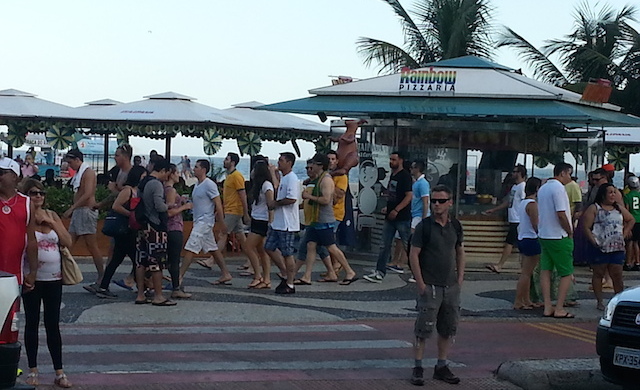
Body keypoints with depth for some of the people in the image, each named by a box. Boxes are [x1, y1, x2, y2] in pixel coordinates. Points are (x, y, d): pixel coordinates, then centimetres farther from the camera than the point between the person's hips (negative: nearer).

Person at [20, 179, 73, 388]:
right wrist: (33, 220, -20)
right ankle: (32, 370, 15)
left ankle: (59, 372, 8)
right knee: (32, 323, 5)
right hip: (32, 278, -3)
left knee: (53, 324, 6)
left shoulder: (52, 215, 7)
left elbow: (68, 242, 1)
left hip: (54, 278, 3)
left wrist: (52, 223, -8)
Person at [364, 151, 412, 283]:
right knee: (385, 246, 5)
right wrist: (388, 208, 12)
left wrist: (396, 210, -22)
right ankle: (379, 273, 6)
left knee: (408, 246, 0)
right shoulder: (393, 175, 15)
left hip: (402, 218, -9)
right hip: (390, 217, 9)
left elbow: (409, 196, -19)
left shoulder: (405, 176, -12)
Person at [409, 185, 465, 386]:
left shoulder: (455, 225, 6)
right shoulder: (424, 226, -9)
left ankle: (441, 367, 22)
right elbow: (414, 254, -9)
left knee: (448, 328, 11)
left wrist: (460, 278, 8)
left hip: (451, 286, 5)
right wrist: (420, 284, -12)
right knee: (424, 328, -3)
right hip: (430, 286, -5)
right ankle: (418, 368, 6)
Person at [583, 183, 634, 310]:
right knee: (598, 274, 3)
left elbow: (631, 220, 27)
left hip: (617, 248, 4)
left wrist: (624, 234, 14)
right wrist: (594, 241, -15)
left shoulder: (619, 209, 15)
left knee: (617, 275, 3)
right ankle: (599, 301, 10)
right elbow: (586, 228, -6)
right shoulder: (594, 209, -1)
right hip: (600, 248, -4)